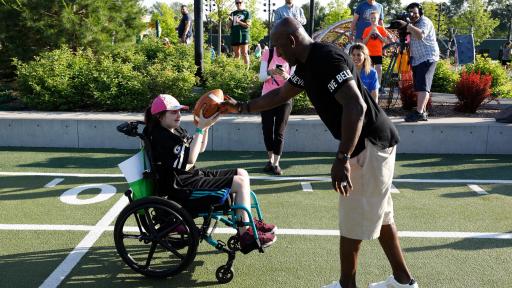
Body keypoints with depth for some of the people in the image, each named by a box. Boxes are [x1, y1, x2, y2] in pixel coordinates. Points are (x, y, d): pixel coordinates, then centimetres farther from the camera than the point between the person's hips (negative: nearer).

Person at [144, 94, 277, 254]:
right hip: (183, 188, -10)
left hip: (192, 175, 10)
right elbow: (189, 160, -25)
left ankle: (248, 221, 16)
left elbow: (200, 148, 18)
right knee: (240, 183, -14)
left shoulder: (176, 130, 11)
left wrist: (206, 126, 1)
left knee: (242, 173, 7)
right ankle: (246, 236, -7)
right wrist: (200, 128, -25)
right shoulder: (161, 137, -18)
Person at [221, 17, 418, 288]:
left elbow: (356, 106, -31)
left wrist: (341, 159, -35)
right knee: (379, 215, 19)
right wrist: (242, 107, 24)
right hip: (370, 143, 10)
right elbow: (280, 95, 25)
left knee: (353, 220, 2)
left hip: (370, 144, -10)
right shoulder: (307, 64, 10)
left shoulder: (327, 58, -21)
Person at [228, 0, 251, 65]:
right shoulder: (233, 13, 17)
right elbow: (229, 26, 15)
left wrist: (239, 22, -15)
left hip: (243, 36, -4)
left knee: (244, 53, -9)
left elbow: (248, 25, -4)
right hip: (234, 36, 4)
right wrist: (231, 20, -6)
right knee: (236, 54, 7)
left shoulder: (246, 13, 5)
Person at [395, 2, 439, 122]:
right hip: (417, 59, 9)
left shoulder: (425, 21, -8)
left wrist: (407, 25, -33)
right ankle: (423, 112, 11)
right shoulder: (413, 24, 19)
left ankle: (419, 112, -24)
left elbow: (421, 35, -29)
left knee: (422, 85, -17)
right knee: (419, 87, 7)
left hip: (427, 58, -9)